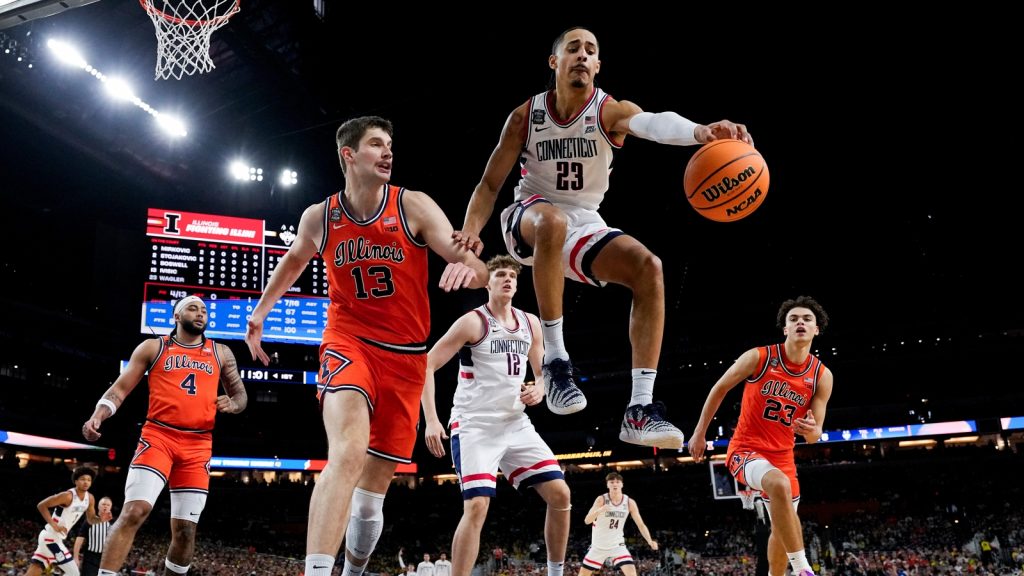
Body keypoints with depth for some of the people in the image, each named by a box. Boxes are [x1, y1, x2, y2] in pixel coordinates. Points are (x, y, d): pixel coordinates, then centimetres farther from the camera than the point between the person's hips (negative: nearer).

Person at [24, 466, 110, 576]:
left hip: (58, 538, 9)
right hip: (51, 536, -9)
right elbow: (41, 505, -18)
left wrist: (100, 519, -9)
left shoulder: (90, 498, 4)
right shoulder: (68, 496, -20)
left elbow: (90, 519, 13)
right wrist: (54, 525, -23)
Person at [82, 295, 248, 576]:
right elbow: (120, 388, 5)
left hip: (198, 446, 3)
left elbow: (240, 394, 20)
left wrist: (232, 404, -3)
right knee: (134, 511, -20)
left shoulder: (221, 353, 15)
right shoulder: (153, 348, 8)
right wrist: (98, 415, -14)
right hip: (158, 437, -3)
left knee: (185, 528, 5)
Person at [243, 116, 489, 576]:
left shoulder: (414, 207, -7)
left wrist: (468, 266, -38)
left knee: (374, 487, 9)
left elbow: (479, 271, -15)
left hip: (406, 356, 1)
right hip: (348, 342, -1)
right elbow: (294, 260, 22)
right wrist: (259, 313, 24)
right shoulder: (319, 217, -2)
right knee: (348, 453, -31)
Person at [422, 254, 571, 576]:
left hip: (516, 424, 6)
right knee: (477, 506, -18)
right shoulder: (473, 322, -8)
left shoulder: (530, 323, 9)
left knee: (559, 493, -1)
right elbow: (426, 365, -10)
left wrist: (539, 391, -4)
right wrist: (431, 420, -19)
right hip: (474, 425, -6)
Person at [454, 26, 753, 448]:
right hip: (528, 220, -2)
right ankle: (554, 358, -31)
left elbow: (653, 123, -34)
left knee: (648, 268, -23)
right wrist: (471, 230, -23)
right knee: (553, 221, -39)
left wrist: (699, 132, -57)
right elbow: (490, 184, -3)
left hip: (584, 225, 2)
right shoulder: (525, 116, -6)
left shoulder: (610, 110, -10)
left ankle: (639, 410, -24)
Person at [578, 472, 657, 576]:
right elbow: (587, 521, -21)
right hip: (599, 545, 0)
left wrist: (650, 541, -24)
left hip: (617, 545, 1)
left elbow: (641, 525, -6)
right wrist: (600, 510, -42)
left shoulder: (630, 502, -8)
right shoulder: (601, 499, -15)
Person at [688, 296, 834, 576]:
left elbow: (815, 434, -2)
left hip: (782, 455, 5)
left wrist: (811, 431, -27)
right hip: (745, 448, -5)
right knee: (780, 484, -35)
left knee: (782, 527, 13)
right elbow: (719, 389, -1)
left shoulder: (822, 376, -5)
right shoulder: (758, 357, -14)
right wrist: (699, 433, 1)